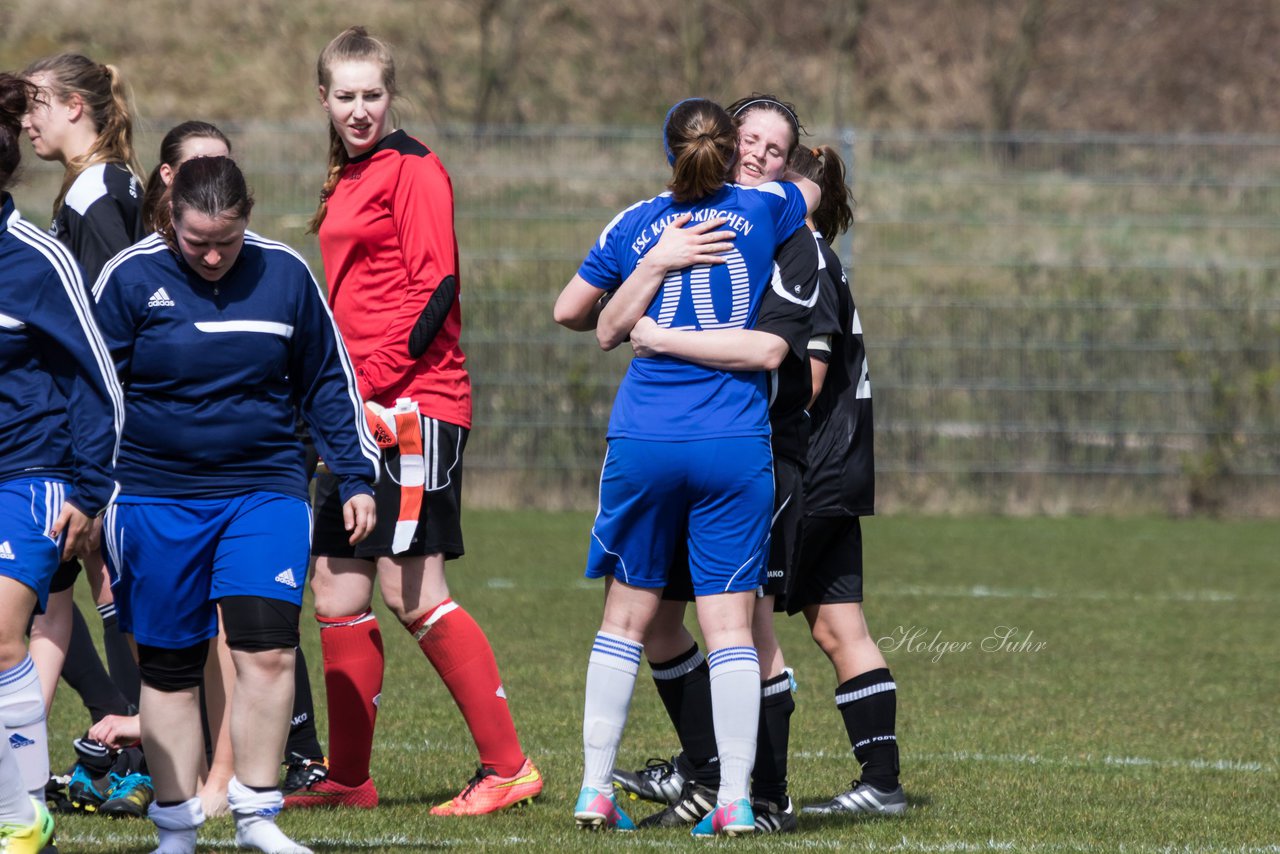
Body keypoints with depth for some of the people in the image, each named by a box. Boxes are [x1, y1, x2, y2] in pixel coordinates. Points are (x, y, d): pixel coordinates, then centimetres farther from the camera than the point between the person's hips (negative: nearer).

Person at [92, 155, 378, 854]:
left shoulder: (284, 274, 2)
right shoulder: (131, 277, -4)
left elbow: (328, 381, 13)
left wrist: (355, 476, 11)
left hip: (265, 492, 1)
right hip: (155, 500, -1)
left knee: (267, 650, -13)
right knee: (168, 667, 4)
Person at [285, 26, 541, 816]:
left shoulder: (413, 168, -6)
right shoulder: (346, 181, 19)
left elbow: (436, 285, -14)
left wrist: (375, 381, -19)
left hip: (413, 401, -9)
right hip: (364, 411, 9)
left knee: (411, 592, -10)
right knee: (337, 591, 7)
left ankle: (510, 767, -6)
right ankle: (349, 780, 14)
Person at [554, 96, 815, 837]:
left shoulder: (636, 224, 5)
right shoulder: (763, 210, 3)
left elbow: (570, 311, 14)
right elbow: (815, 188, 26)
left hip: (643, 441, 1)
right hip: (736, 444, -1)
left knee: (626, 616, 11)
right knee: (730, 624, 0)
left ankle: (596, 788, 10)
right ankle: (736, 798, -3)